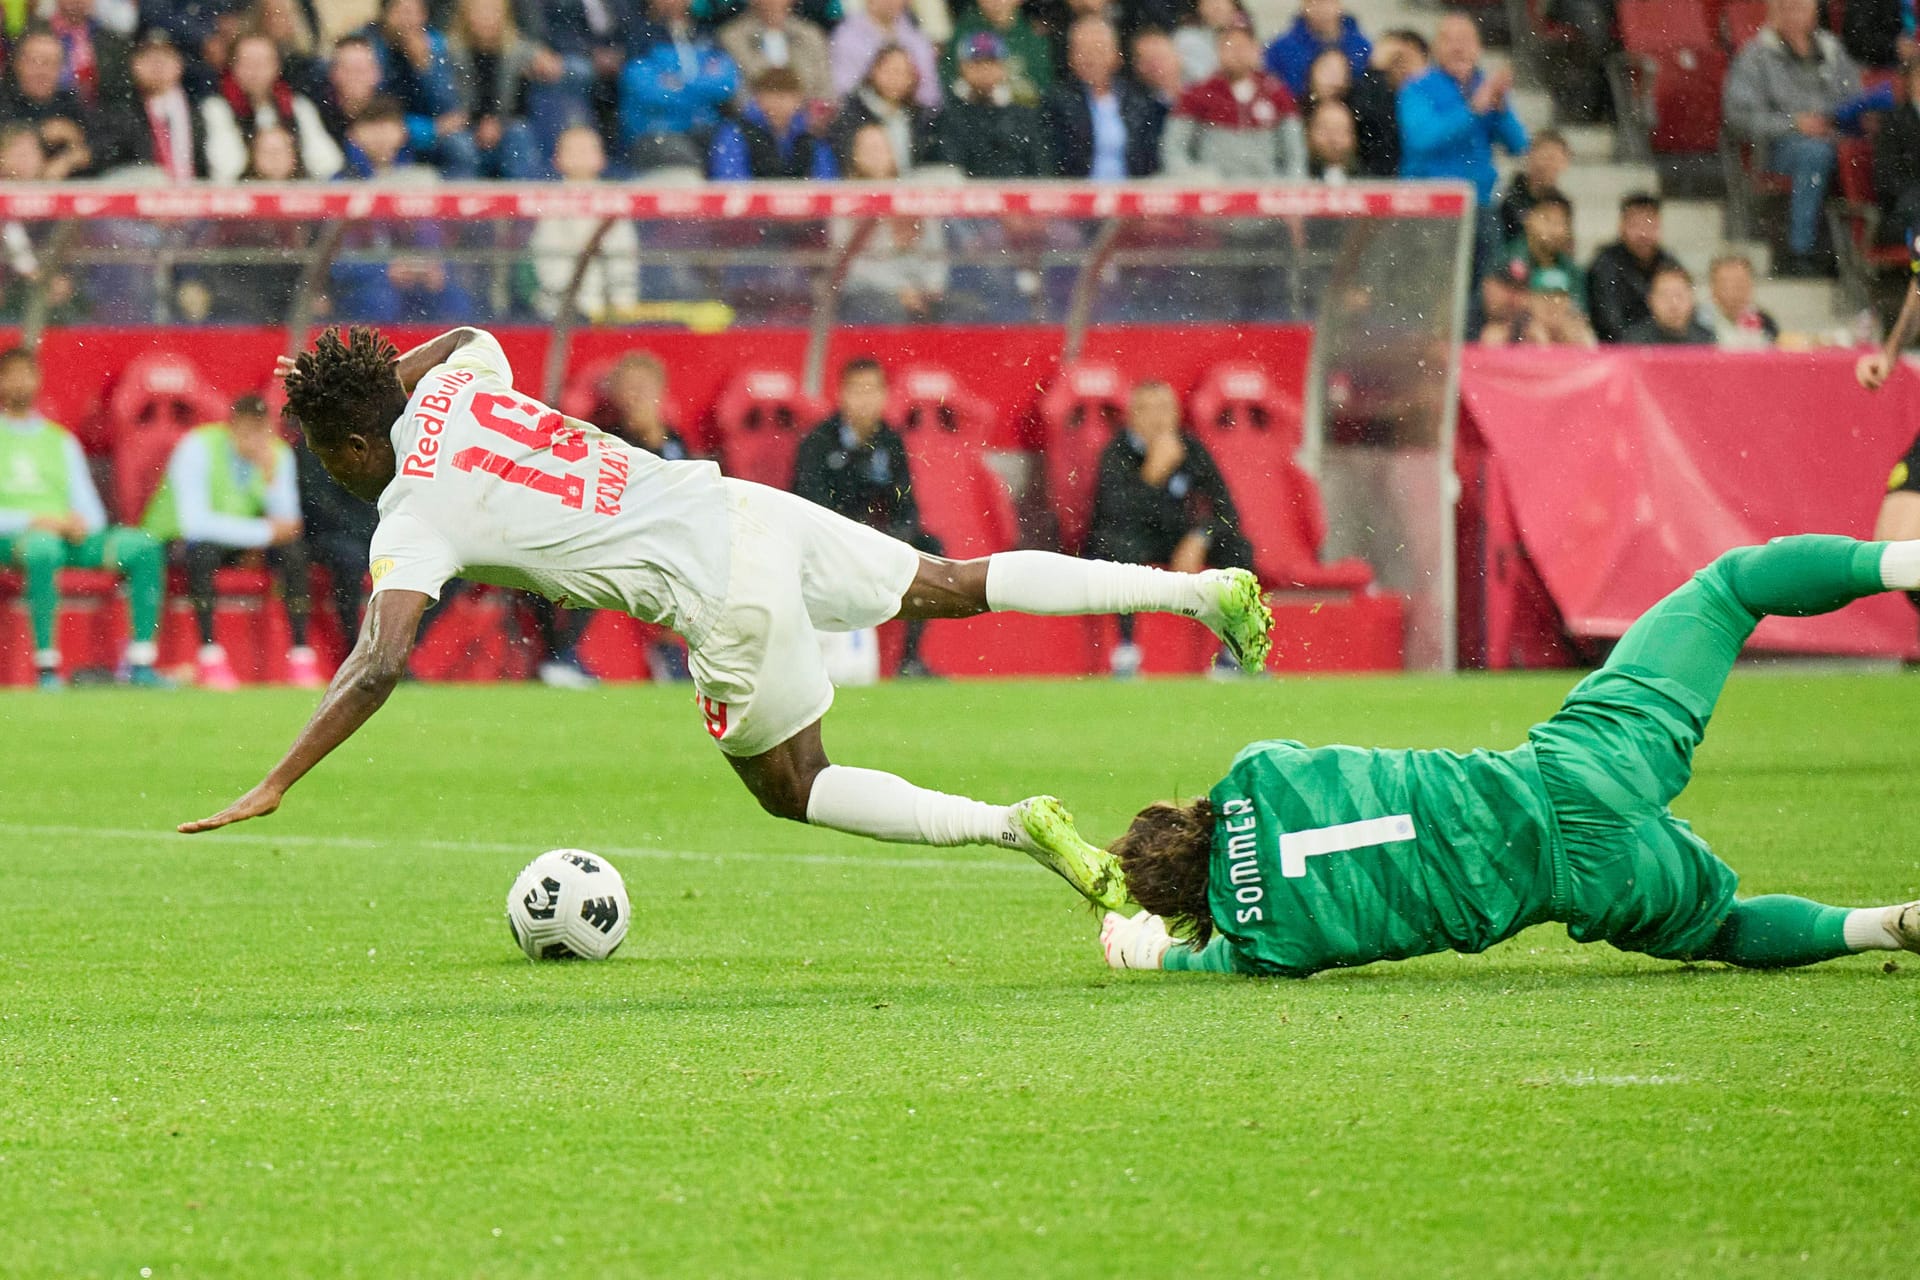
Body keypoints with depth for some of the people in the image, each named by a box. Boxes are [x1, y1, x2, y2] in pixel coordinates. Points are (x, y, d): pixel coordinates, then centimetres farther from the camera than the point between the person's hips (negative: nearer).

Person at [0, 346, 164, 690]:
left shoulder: (60, 439, 24)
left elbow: (87, 504, 19)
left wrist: (83, 522, -5)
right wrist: (33, 521, -15)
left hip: (70, 536, 5)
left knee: (144, 547, -18)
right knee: (42, 546, -41)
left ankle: (141, 662, -22)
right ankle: (47, 668, -40)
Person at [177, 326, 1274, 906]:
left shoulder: (413, 518, -11)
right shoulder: (457, 385, 9)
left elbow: (378, 666, -22)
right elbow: (470, 334, 36)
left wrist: (275, 787, -18)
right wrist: (363, 374, 30)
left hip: (724, 601, -7)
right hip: (748, 508, 7)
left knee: (794, 788, 14)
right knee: (955, 585, 19)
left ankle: (1017, 827, -2)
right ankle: (1206, 589, 15)